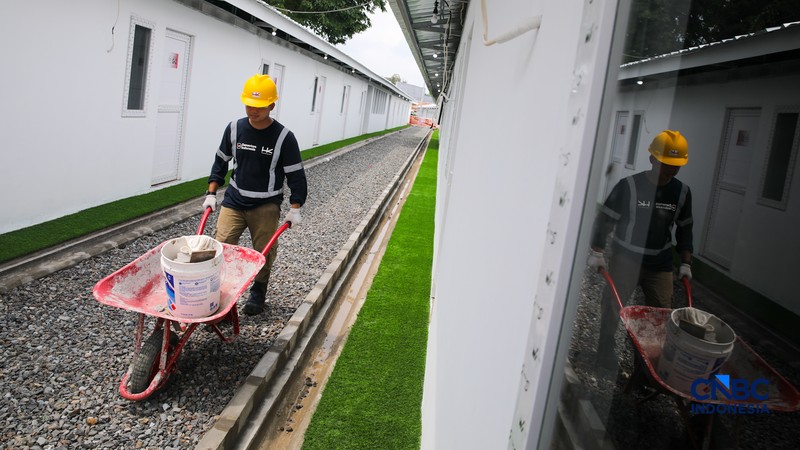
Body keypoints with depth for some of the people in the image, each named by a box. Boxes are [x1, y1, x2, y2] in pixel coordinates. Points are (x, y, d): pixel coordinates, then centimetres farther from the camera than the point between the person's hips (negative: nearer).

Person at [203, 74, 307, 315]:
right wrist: (211, 194, 7)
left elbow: (295, 175, -5)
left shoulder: (283, 137, -12)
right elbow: (221, 162, 10)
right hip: (234, 200, 2)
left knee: (264, 253, 7)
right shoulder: (234, 128, -3)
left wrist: (295, 209, -7)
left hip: (266, 205, -2)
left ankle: (258, 293, 28)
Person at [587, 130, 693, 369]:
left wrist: (686, 262, 10)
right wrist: (597, 252, -12)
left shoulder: (682, 192, 1)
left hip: (661, 265, 4)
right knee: (612, 306, 3)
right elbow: (605, 219, -8)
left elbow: (684, 229, 12)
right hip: (625, 259, -3)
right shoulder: (629, 186, -13)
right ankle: (605, 349, 22)